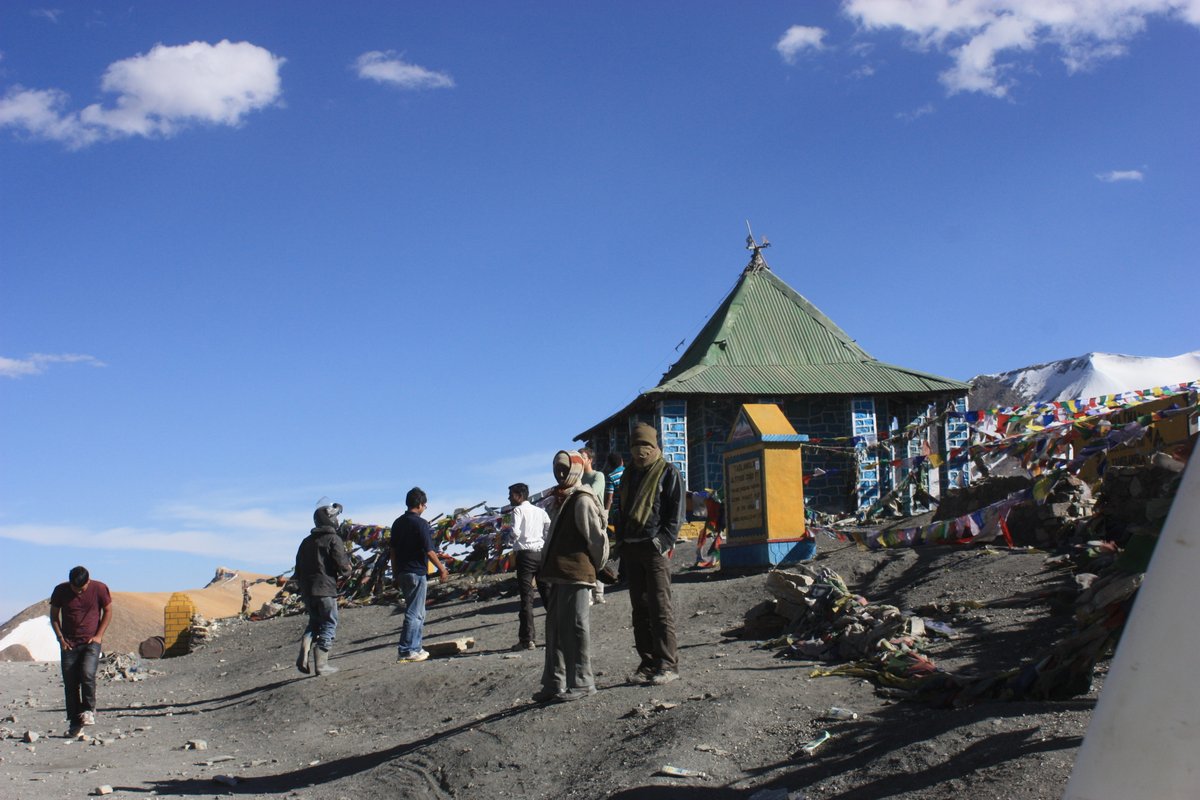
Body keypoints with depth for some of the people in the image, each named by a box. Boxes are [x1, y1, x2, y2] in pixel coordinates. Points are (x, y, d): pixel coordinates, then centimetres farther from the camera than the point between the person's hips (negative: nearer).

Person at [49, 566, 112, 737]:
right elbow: (54, 615, 6)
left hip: (91, 642, -2)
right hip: (69, 644, 2)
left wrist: (99, 635, -4)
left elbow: (108, 611, 4)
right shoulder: (61, 591, -6)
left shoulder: (99, 589, -9)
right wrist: (60, 638, -3)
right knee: (70, 683, -1)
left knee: (87, 674, -22)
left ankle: (88, 710, -2)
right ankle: (75, 722, 8)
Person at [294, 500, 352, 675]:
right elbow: (343, 565, -14)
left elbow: (298, 568, 16)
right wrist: (345, 574, 7)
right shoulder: (333, 539, -8)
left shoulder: (307, 541, 14)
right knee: (329, 624, 3)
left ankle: (304, 658, 3)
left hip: (307, 590, 7)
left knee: (314, 623, 19)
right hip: (325, 589, -7)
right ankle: (321, 664, 0)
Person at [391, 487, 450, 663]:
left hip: (402, 573, 8)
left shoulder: (398, 523, 9)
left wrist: (395, 573, 18)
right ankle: (406, 651, -4)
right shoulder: (420, 523, -13)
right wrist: (442, 569, -5)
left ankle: (415, 648, 18)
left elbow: (393, 550, 12)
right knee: (414, 613, -3)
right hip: (417, 572, -8)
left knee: (416, 613, 17)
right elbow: (429, 551, -15)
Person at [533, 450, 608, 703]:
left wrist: (596, 565, -2)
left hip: (575, 575, -10)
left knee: (574, 626, -5)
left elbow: (597, 538, -14)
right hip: (559, 575, 10)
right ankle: (555, 682, 18)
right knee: (555, 626, 12)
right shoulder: (560, 500, 17)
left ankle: (581, 682, 2)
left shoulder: (582, 500, -13)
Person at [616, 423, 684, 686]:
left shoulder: (668, 472, -1)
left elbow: (676, 513, -5)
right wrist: (621, 544, 13)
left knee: (660, 606, -9)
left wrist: (663, 543, -14)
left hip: (654, 548, -7)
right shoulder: (629, 475, 19)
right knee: (640, 608, 7)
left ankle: (668, 664, -7)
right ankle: (648, 662, 12)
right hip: (631, 548, 7)